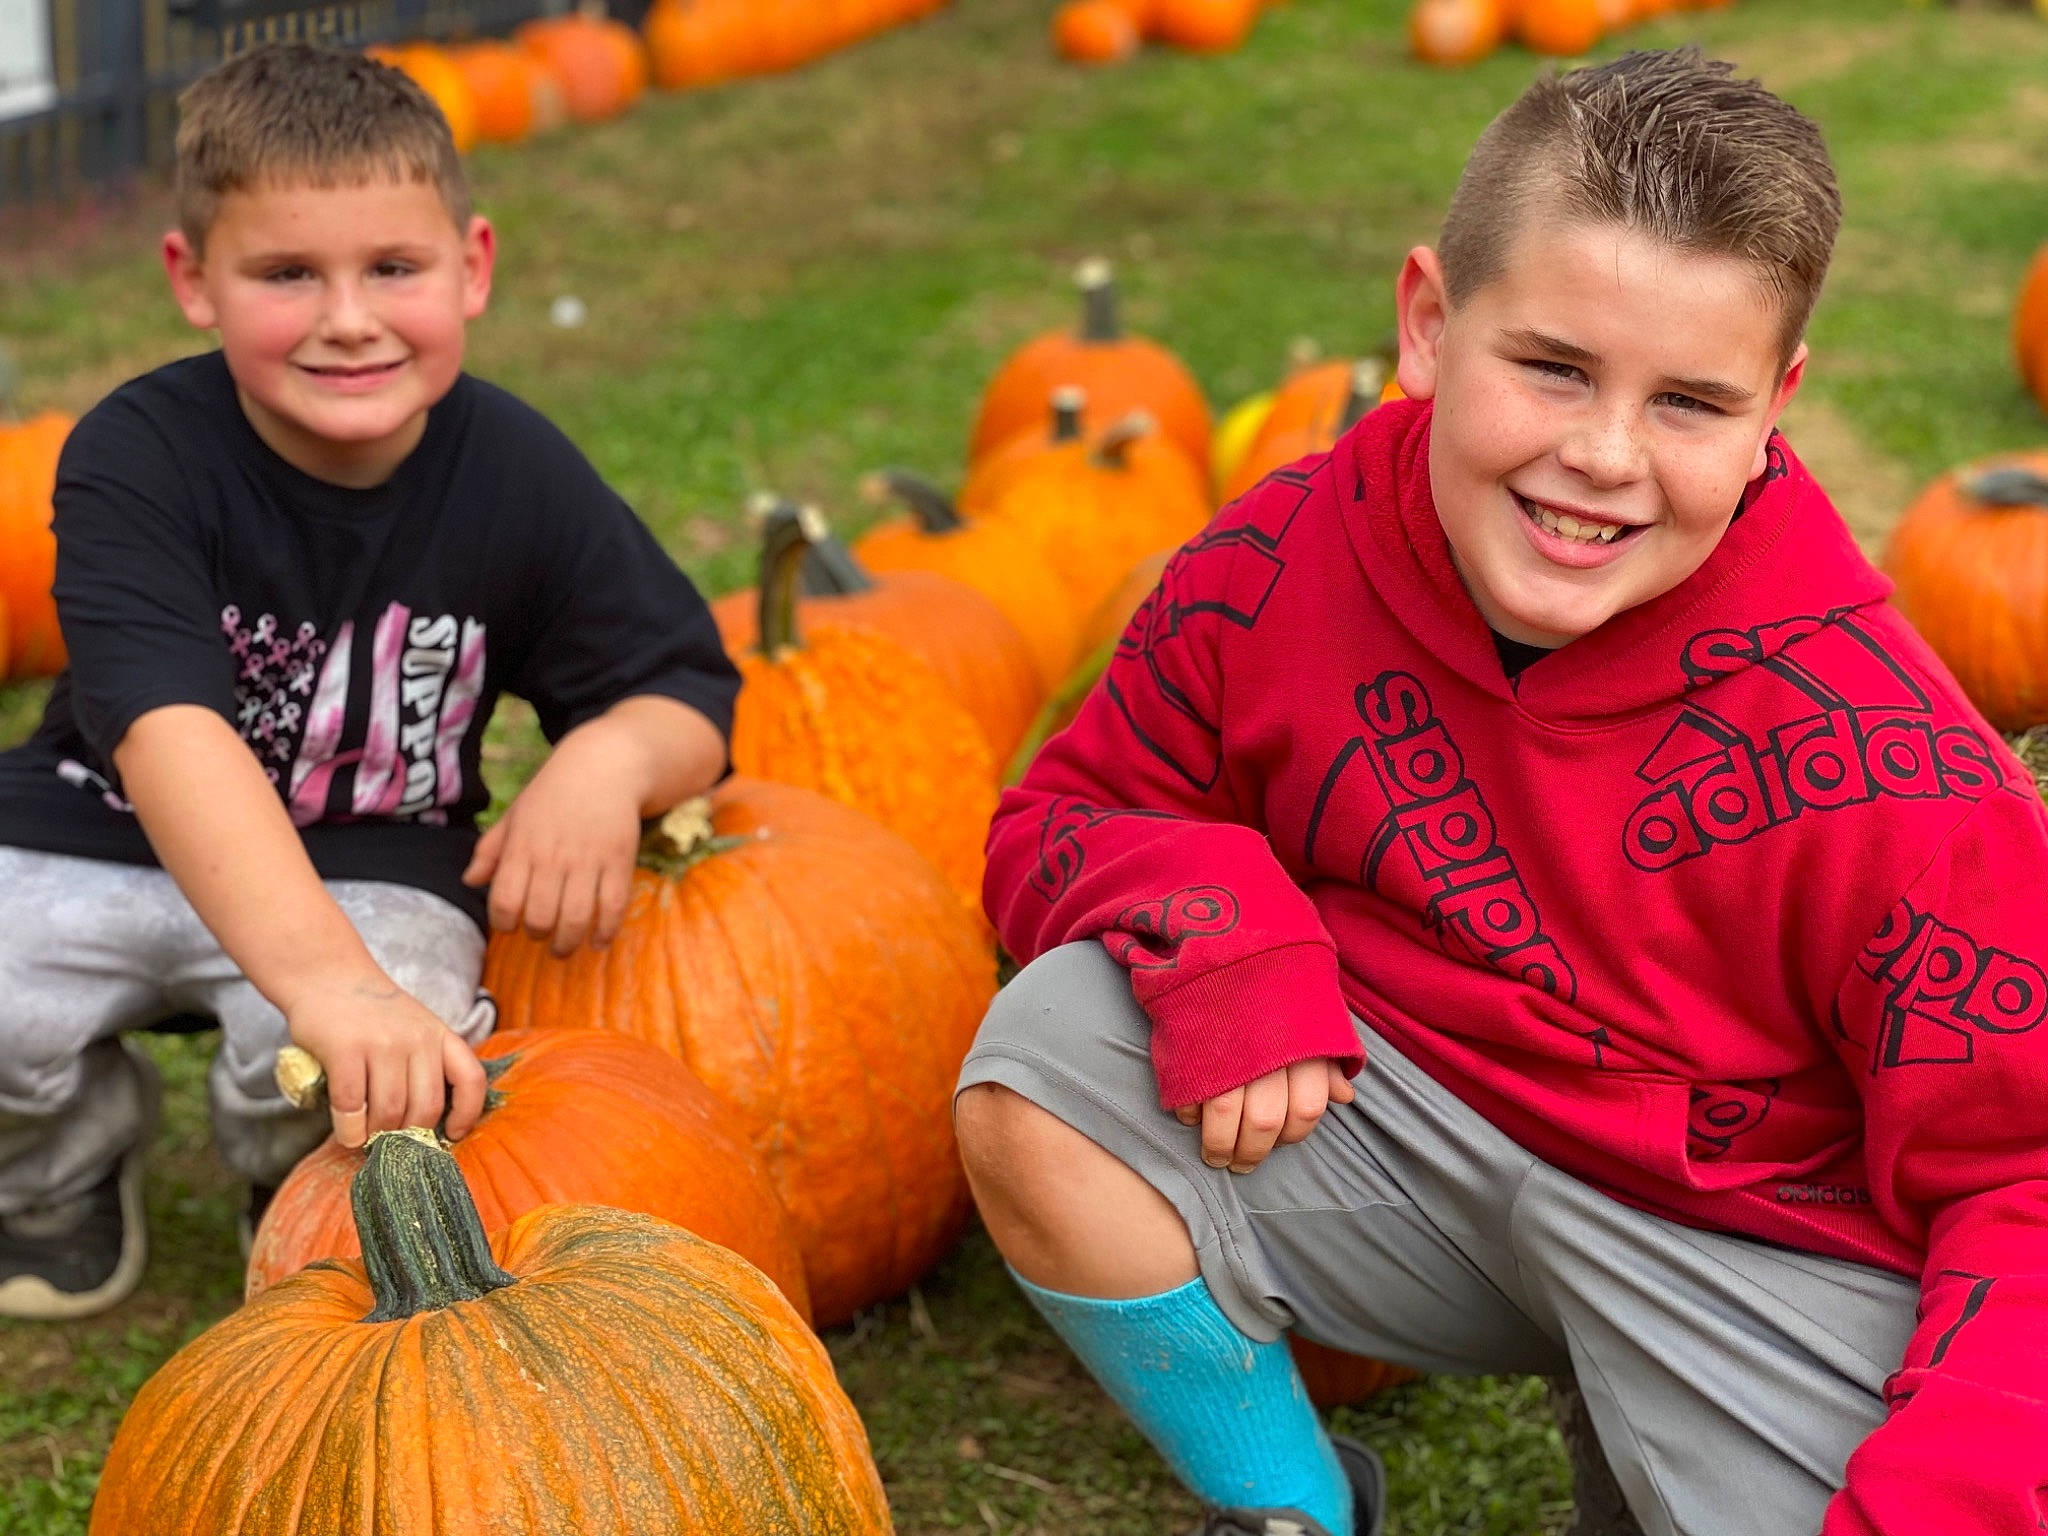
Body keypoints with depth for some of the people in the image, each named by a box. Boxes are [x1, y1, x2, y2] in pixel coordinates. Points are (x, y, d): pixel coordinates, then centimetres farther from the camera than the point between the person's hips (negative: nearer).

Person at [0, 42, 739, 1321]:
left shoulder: (518, 473, -12)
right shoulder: (138, 460, -22)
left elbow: (690, 690, -4)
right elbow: (171, 732, -38)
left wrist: (611, 759, -32)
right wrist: (329, 978, -53)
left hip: (369, 871, 0)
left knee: (333, 1073, -31)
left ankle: (305, 1187, 10)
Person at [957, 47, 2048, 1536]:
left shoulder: (1873, 761, -23)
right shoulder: (1283, 565, -13)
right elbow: (1059, 820, 3)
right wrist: (1204, 908, -22)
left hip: (1749, 1239, -3)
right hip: (1387, 1125, 3)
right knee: (1042, 1074, -20)